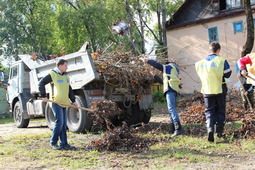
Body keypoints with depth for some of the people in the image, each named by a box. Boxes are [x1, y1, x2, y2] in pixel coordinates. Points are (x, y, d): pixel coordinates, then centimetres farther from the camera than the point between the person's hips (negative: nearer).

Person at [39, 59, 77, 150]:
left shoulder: (66, 76, 17)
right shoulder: (52, 74, -5)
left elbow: (69, 89, 20)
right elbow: (41, 83, -5)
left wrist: (73, 100, 11)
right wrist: (43, 96, -10)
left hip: (64, 103, 7)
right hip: (56, 102, -7)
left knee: (64, 124, 7)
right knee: (59, 122, -10)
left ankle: (64, 144, 12)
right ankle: (53, 143, 3)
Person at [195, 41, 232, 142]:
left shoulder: (200, 63, 1)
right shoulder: (221, 61, -9)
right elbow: (228, 74, -6)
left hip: (207, 91, 2)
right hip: (220, 90, -1)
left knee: (209, 111, 6)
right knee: (220, 111, 13)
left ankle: (210, 128, -17)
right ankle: (219, 132, 17)